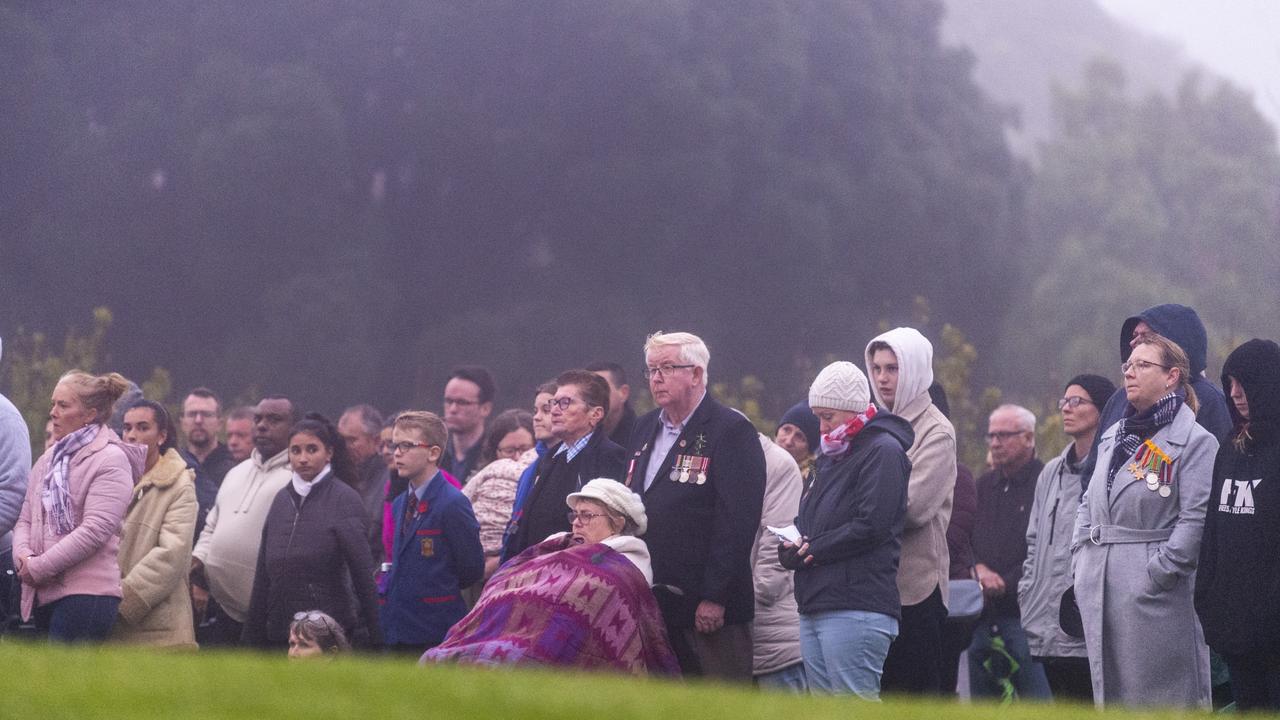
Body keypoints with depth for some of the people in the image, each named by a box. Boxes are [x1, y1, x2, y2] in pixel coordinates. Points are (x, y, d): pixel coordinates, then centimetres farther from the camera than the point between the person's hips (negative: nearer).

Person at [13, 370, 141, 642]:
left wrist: (39, 567, -14)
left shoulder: (111, 459, -6)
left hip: (86, 592, -8)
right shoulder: (49, 460, 18)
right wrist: (23, 555, -6)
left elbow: (96, 529, -15)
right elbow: (25, 518, 17)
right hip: (46, 594, 8)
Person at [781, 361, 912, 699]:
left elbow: (872, 525, -17)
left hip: (855, 610, -10)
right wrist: (791, 546, 3)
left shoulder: (882, 451, -7)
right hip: (815, 607, 10)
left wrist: (813, 549, -8)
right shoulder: (831, 456, 23)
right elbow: (807, 519, 26)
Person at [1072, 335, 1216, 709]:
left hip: (1155, 593, -7)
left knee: (1163, 698, -6)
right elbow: (1088, 505, 21)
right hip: (1099, 590, 7)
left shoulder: (1194, 441, -6)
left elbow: (1196, 520, -13)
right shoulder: (1113, 437, 18)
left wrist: (1158, 574, -17)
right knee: (1110, 690, 10)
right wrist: (1080, 561, 8)